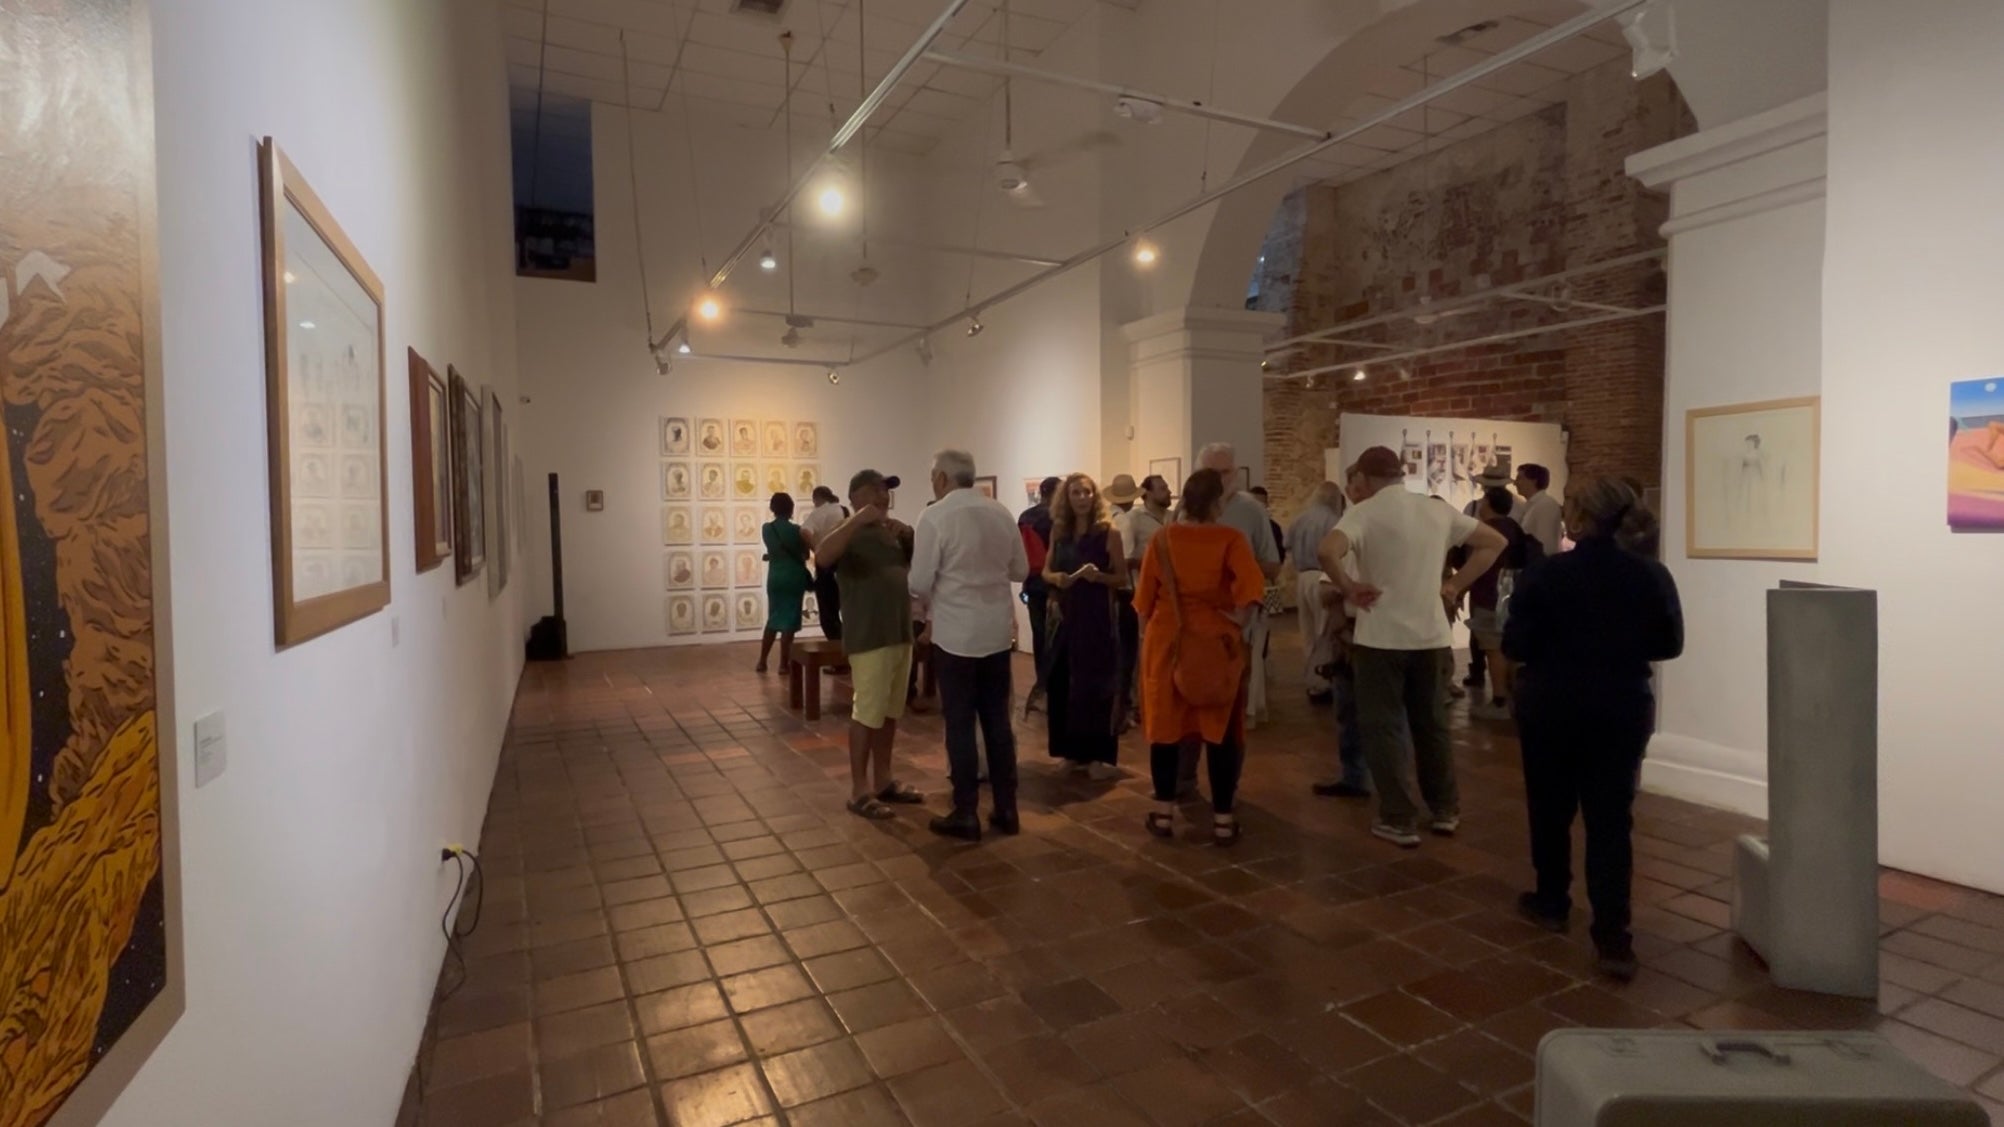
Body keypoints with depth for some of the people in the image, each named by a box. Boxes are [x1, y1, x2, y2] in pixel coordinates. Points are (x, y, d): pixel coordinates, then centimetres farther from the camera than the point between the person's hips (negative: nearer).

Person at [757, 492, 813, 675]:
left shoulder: (766, 529, 1)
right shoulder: (796, 529, -9)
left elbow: (773, 550, 10)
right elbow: (805, 554, 0)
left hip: (774, 577, 4)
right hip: (793, 577, -4)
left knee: (773, 618, 15)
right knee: (789, 620, 0)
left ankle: (762, 661, 17)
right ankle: (784, 663, 1)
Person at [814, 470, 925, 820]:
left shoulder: (894, 530, 16)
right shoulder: (849, 532, -6)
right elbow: (822, 558, -26)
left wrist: (909, 537, -4)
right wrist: (857, 520, -32)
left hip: (901, 635, 7)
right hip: (869, 638, -7)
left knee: (890, 713, 12)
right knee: (867, 713, -4)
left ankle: (883, 781, 23)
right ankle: (859, 790, 5)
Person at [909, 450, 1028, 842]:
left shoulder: (935, 516, -12)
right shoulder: (1001, 513, 4)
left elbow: (919, 582, -12)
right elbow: (1021, 570, 11)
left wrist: (932, 601, 9)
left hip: (955, 633, -5)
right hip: (997, 630, 5)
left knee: (960, 723, 4)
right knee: (998, 720, 13)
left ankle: (966, 814, 11)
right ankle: (1006, 808, 20)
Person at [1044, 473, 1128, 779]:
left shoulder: (1108, 532, -6)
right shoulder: (1059, 531, 7)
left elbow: (1123, 579, -4)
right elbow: (1046, 571, 12)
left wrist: (1098, 576, -22)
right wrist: (1056, 578, -9)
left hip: (1098, 616, -4)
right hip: (1065, 615, 4)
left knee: (1096, 684, -2)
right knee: (1062, 682, 5)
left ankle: (1098, 755, 7)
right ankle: (1074, 752, 19)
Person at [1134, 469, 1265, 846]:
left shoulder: (1162, 539, -1)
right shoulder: (1230, 539, -8)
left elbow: (1145, 596, 2)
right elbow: (1252, 582, -23)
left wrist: (1150, 629, 16)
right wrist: (1240, 618, -11)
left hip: (1167, 641, 2)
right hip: (1216, 642, -1)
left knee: (1166, 723, 11)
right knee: (1221, 728, 8)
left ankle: (1164, 812, 17)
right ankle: (1222, 818, 13)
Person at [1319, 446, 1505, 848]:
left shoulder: (1364, 512, -10)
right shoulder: (1439, 510, 6)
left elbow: (1328, 552, -29)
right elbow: (1495, 541, 15)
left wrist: (1349, 587, -13)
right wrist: (1456, 584, 11)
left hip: (1382, 637, -5)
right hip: (1432, 635, 5)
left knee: (1383, 728, 5)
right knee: (1432, 724, 19)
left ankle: (1399, 820, 9)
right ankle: (1446, 810, 30)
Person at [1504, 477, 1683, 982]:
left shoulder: (1544, 575, -15)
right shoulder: (1653, 576, -5)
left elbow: (1515, 646, -13)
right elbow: (1670, 644, 4)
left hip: (1551, 706, -2)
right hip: (1623, 709, 2)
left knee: (1550, 809, 16)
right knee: (1612, 819, 5)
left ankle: (1551, 903, 31)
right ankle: (1612, 937, 1)